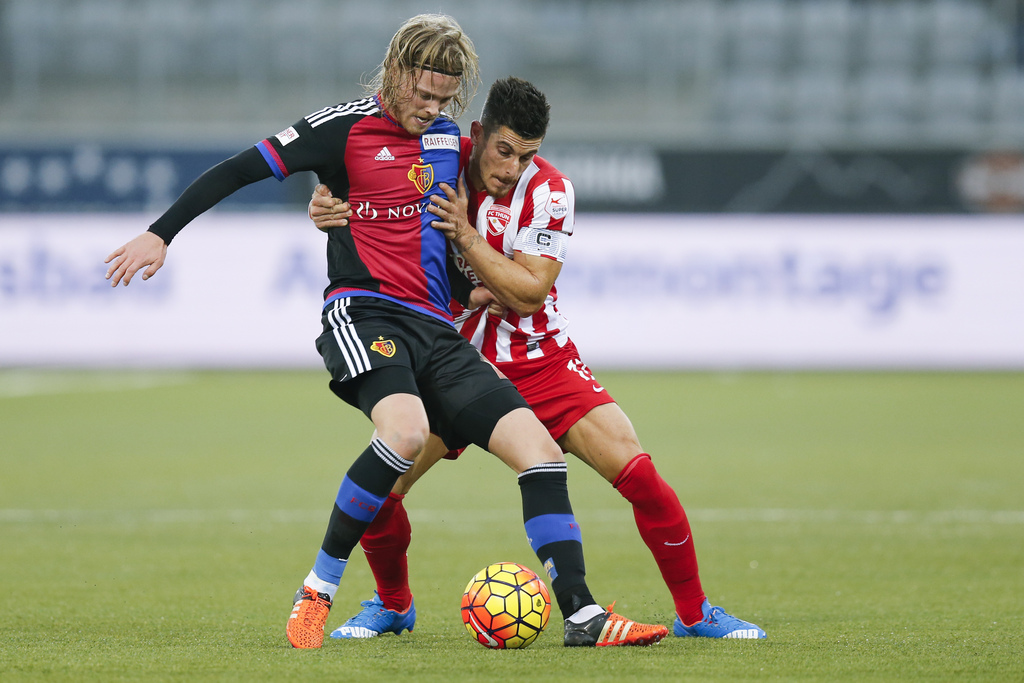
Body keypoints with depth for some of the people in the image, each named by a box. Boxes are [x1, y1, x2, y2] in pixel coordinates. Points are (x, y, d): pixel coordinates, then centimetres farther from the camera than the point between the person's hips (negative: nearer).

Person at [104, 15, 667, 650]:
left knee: (538, 446, -9)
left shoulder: (448, 137, 18)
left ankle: (581, 615, -10)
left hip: (437, 331, 7)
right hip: (365, 315, -7)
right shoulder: (347, 128, -1)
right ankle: (317, 592, -21)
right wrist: (159, 235, -3)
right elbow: (241, 169, -1)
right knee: (406, 431, -35)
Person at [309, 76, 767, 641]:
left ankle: (694, 614, 1)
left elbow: (530, 292, -19)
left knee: (639, 474, -15)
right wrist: (329, 209, -19)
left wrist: (465, 234, -27)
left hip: (540, 358, -1)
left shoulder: (548, 191, -15)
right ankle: (393, 605, 17)